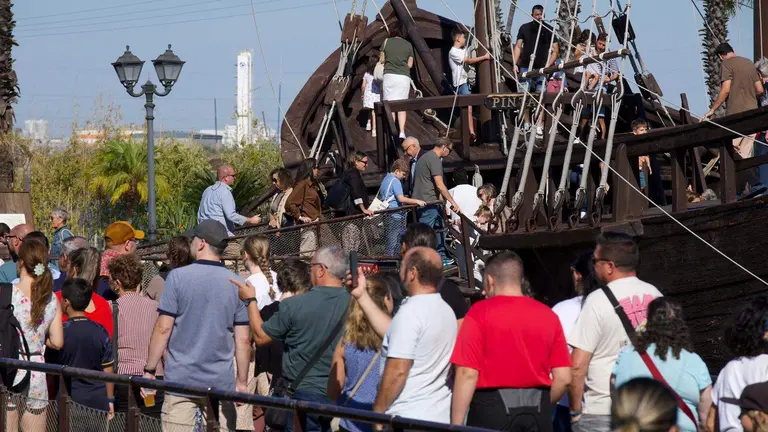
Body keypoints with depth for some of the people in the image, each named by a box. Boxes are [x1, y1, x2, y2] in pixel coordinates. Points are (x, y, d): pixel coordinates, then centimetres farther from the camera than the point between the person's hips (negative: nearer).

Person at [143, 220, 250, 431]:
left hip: (181, 379, -2)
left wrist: (149, 370, 2)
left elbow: (163, 328, -6)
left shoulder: (178, 277, -4)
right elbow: (243, 339, 4)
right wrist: (242, 381, 12)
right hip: (221, 382, 2)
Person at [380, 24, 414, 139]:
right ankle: (402, 131, -8)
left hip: (389, 75, -1)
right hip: (404, 77, 1)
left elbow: (381, 60, 7)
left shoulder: (386, 42, 3)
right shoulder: (408, 45, 8)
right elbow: (410, 64, 9)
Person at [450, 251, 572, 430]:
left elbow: (468, 374, -10)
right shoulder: (548, 315, 7)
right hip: (538, 412, 4)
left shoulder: (480, 313, -5)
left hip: (493, 409, -4)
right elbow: (563, 378, 5)